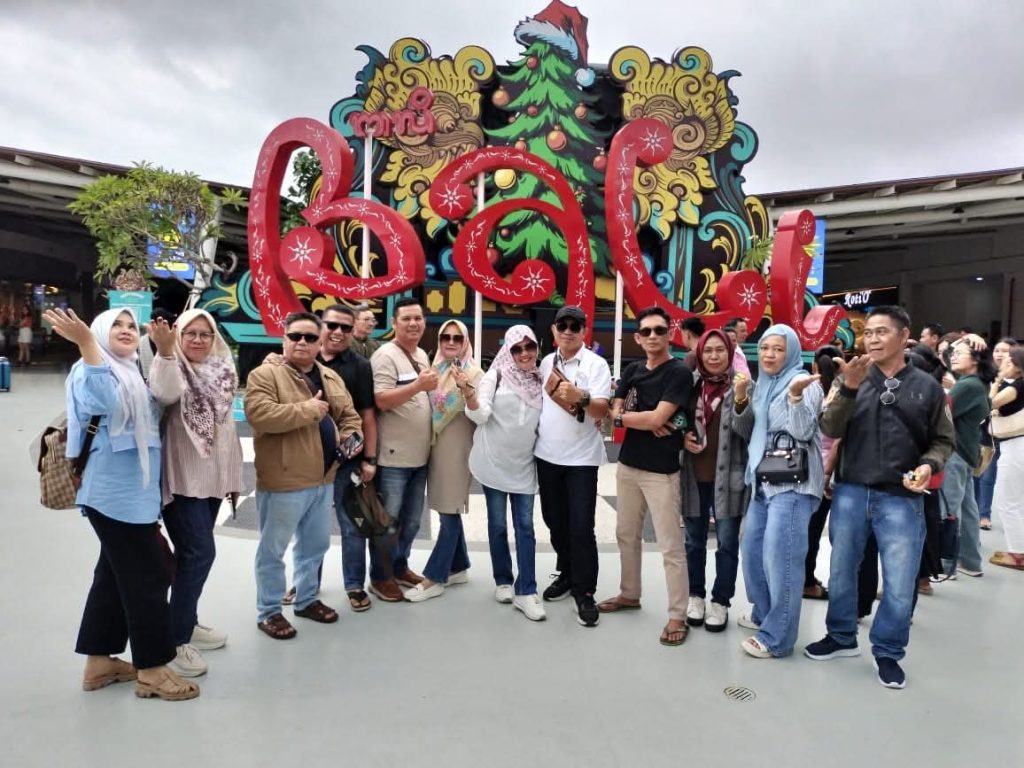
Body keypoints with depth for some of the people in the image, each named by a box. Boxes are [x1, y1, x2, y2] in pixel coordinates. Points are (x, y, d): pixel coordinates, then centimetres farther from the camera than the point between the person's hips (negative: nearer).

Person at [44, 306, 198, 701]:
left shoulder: (136, 373, 16)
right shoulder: (90, 369, -8)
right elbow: (105, 402, -28)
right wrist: (86, 342, -36)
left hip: (135, 491, 9)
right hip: (114, 494, -9)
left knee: (115, 573, 15)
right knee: (148, 577, -5)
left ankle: (99, 662, 27)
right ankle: (152, 669, 5)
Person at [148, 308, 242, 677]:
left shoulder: (222, 371, 9)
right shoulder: (172, 368, -9)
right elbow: (166, 394, -35)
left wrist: (233, 475, 17)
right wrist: (165, 351, -50)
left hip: (211, 476, 7)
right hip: (181, 477, -7)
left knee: (194, 552, 16)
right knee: (199, 552, -10)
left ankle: (187, 622, 30)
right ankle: (175, 640, 1)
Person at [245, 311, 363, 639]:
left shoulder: (331, 378, 12)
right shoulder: (265, 374, -10)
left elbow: (349, 415, 18)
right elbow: (258, 414, -25)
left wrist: (351, 436, -3)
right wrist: (307, 410, -22)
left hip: (323, 479, 7)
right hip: (283, 481, -7)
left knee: (315, 544, 20)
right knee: (273, 549, 7)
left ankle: (306, 599, 37)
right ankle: (268, 611, 23)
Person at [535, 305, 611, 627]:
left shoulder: (596, 364, -9)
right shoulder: (546, 362, 8)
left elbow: (601, 409, -18)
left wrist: (581, 397, -36)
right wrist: (536, 432, 11)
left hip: (581, 458, -5)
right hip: (547, 455, 5)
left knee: (581, 527, -3)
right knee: (555, 521, 15)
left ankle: (584, 592, 9)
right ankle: (567, 574, 33)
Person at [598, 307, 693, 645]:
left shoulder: (679, 372, -10)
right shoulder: (632, 371, 9)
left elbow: (657, 417, -19)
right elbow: (614, 413, 3)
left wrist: (626, 416, -3)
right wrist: (647, 423, -13)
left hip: (661, 470, -7)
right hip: (628, 464, 7)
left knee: (670, 547, 0)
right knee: (626, 534, 19)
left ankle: (678, 615, 11)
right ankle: (629, 594, 36)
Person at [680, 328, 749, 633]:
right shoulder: (691, 385, 4)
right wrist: (682, 438, -5)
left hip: (728, 477, -3)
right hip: (694, 476, 3)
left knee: (727, 543, 6)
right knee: (694, 541, 14)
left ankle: (720, 601, 21)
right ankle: (696, 595, 30)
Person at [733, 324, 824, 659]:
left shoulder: (804, 382, -6)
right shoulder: (762, 385, 14)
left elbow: (804, 433, -15)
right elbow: (745, 431, 13)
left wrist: (796, 395, -30)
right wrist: (741, 399, -3)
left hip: (793, 481, -8)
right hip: (764, 480, 8)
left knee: (780, 558, -9)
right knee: (751, 550, 16)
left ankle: (777, 638, 0)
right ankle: (763, 614, 33)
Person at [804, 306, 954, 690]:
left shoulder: (927, 386, 0)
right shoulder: (854, 379, 1)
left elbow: (943, 440, 6)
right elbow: (831, 429, -9)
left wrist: (929, 465, -15)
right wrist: (849, 388, -23)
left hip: (902, 500, -1)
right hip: (850, 493, 1)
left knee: (899, 584, 6)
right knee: (841, 571, 14)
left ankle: (888, 651, 27)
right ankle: (841, 636, 34)